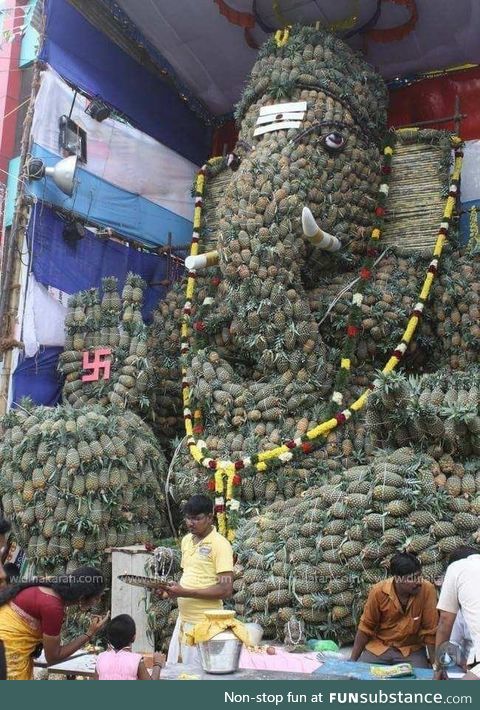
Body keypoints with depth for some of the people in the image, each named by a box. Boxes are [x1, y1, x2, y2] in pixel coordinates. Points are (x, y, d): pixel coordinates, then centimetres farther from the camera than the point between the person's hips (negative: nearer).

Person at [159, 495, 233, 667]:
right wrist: (175, 588, 0)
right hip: (183, 619, 7)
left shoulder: (220, 544, -14)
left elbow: (225, 590, -19)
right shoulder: (186, 540, 9)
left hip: (204, 623, -7)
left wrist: (185, 593, -21)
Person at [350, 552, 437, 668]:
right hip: (379, 647, 0)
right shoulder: (378, 591, -18)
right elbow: (366, 628, -6)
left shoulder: (427, 590, -20)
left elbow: (430, 630, -11)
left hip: (411, 650, 0)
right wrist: (353, 660, -7)